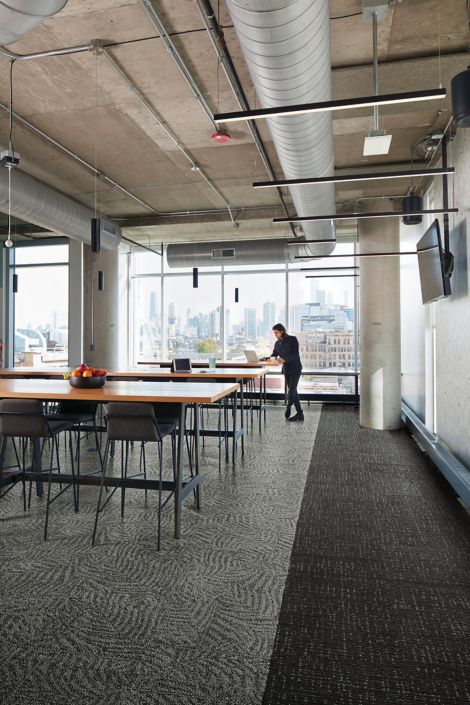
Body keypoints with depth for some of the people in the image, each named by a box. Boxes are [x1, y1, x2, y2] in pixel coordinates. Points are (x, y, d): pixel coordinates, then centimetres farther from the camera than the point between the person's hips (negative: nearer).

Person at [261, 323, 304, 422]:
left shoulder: (293, 339, -10)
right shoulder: (277, 343, 9)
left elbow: (295, 354, -18)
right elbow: (274, 355, 8)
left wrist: (284, 359, -32)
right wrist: (266, 359, -12)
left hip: (295, 369, -7)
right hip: (286, 370, 7)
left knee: (291, 390, -13)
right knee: (293, 391, 7)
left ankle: (288, 409, -1)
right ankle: (299, 414, 11)